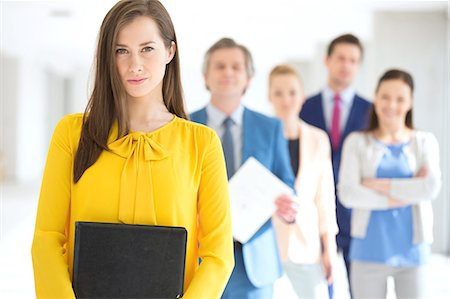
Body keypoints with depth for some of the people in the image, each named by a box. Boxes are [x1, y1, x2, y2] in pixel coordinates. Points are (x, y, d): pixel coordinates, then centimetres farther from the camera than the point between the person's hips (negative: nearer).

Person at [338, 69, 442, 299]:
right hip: (369, 250, 0)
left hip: (412, 250, 0)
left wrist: (378, 185, -11)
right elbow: (347, 194, -10)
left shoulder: (425, 142, 5)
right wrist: (405, 195, -12)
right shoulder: (357, 142, 2)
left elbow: (431, 188, -11)